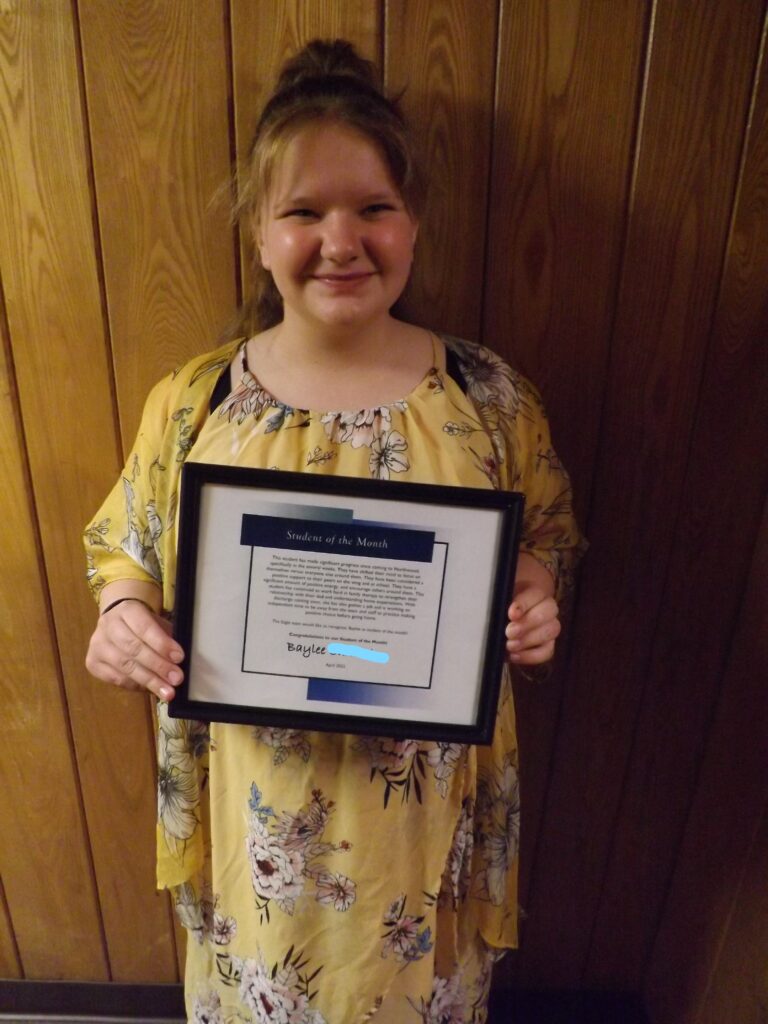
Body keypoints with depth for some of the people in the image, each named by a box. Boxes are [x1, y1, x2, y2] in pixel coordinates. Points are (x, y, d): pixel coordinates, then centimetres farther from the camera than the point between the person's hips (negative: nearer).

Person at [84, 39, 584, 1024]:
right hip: (258, 794, 1)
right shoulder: (191, 404, -10)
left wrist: (536, 594, -17)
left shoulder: (489, 398, -10)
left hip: (430, 793, 0)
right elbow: (122, 543, 3)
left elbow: (549, 531, 3)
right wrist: (121, 613, -17)